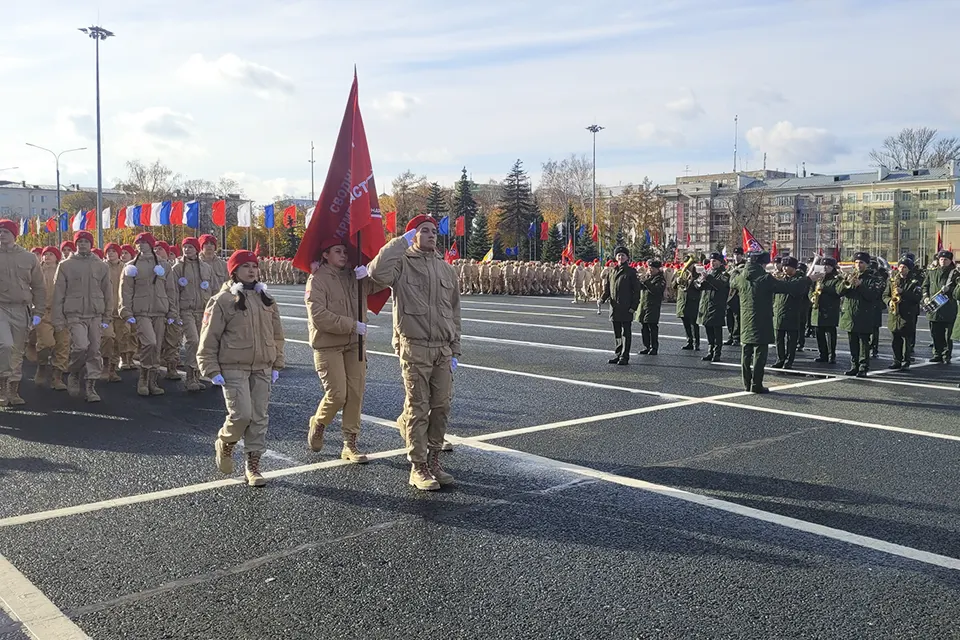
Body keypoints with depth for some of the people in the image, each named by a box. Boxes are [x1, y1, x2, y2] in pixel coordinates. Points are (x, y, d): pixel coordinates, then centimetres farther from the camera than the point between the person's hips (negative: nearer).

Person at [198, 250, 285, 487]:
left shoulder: (266, 301, 12)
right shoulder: (223, 301, -5)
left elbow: (277, 335, 18)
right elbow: (209, 338, -5)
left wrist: (276, 365, 14)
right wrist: (212, 370, -8)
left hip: (262, 368, 5)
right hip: (233, 368, -5)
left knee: (259, 418, 5)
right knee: (241, 414, -13)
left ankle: (253, 466, 16)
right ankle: (225, 444, 19)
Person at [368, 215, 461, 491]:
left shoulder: (446, 269, 15)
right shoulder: (403, 263, -3)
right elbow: (377, 271, -26)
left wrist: (455, 350, 13)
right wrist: (403, 240, -17)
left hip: (443, 349, 6)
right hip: (415, 347, -5)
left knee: (441, 406, 9)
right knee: (418, 408, 0)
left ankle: (433, 461, 24)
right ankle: (418, 468, 11)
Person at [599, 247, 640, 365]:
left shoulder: (631, 272, -3)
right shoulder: (612, 272, 13)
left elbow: (636, 290, -6)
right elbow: (607, 288, 16)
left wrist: (634, 306, -12)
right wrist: (602, 299, -3)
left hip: (626, 308, -6)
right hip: (614, 307, 6)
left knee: (626, 333, -1)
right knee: (617, 333, 13)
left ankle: (624, 357, 2)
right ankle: (618, 354, 22)